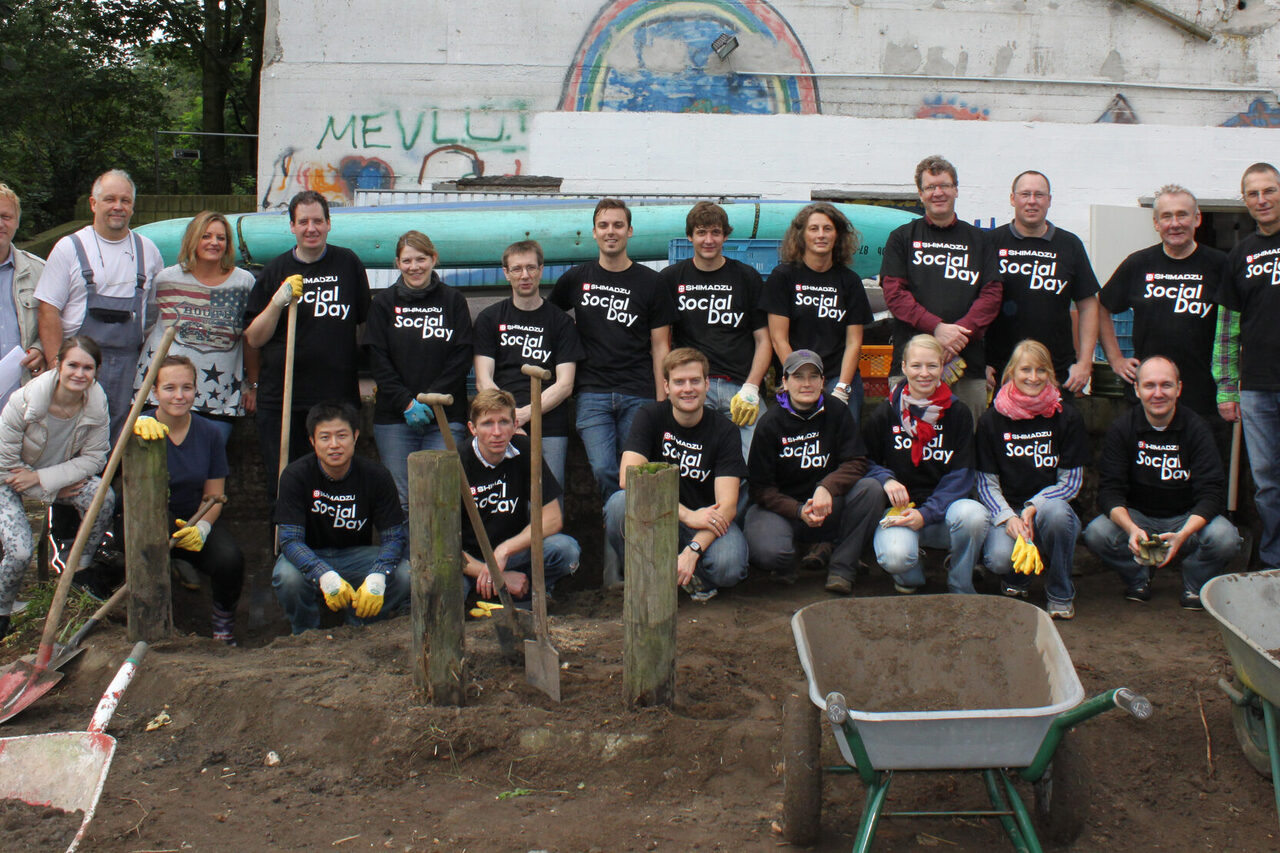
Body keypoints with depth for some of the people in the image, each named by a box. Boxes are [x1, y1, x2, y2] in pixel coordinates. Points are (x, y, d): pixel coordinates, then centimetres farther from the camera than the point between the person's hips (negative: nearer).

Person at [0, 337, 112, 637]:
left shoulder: (97, 403, -18)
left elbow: (94, 458, -15)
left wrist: (42, 478, -25)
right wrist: (51, 492, -20)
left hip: (63, 473, 3)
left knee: (103, 497, -26)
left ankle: (82, 568, -2)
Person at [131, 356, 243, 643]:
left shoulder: (210, 433, -1)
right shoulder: (144, 427, -8)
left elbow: (214, 495, 1)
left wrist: (202, 527, -20)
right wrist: (139, 424, -59)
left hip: (196, 520, 2)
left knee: (229, 560, -28)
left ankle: (224, 623, 2)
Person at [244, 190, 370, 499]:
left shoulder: (348, 264, 6)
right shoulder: (275, 270, 7)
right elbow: (253, 339, 5)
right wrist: (277, 302, -10)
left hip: (338, 394, -1)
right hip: (280, 396, 1)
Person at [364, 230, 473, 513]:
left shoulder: (454, 301, 7)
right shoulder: (383, 303, 9)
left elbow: (461, 360, 0)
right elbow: (379, 362, 2)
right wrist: (406, 403, -10)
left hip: (445, 417, 0)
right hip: (394, 418, 1)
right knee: (398, 500, -3)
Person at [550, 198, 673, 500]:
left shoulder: (649, 282, 8)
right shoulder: (576, 279, 11)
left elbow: (660, 347, 6)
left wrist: (662, 401, 0)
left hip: (638, 396, 0)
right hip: (593, 394, 0)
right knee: (604, 470, -14)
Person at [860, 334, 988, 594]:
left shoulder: (958, 414, 3)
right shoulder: (885, 414, 3)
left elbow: (961, 475, -2)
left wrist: (926, 513, -16)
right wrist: (885, 479, -15)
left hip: (942, 508, 1)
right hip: (899, 509, -1)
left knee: (974, 515, -34)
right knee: (896, 557, -34)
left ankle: (961, 589, -5)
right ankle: (911, 577, 9)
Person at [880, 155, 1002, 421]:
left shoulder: (979, 240, 16)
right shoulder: (902, 237, 12)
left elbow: (992, 294, 6)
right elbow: (894, 293, 1)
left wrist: (961, 331, -12)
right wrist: (937, 327, -13)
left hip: (967, 362, 1)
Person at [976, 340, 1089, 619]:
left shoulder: (1068, 418, 3)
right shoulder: (992, 420, 4)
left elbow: (1071, 481, 0)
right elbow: (986, 483, 3)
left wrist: (1033, 508, -16)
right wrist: (1008, 518, -16)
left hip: (1049, 508, 0)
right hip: (1006, 511, 0)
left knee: (1056, 510, -38)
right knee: (999, 559, -32)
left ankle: (1060, 593, -11)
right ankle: (1016, 580, 11)